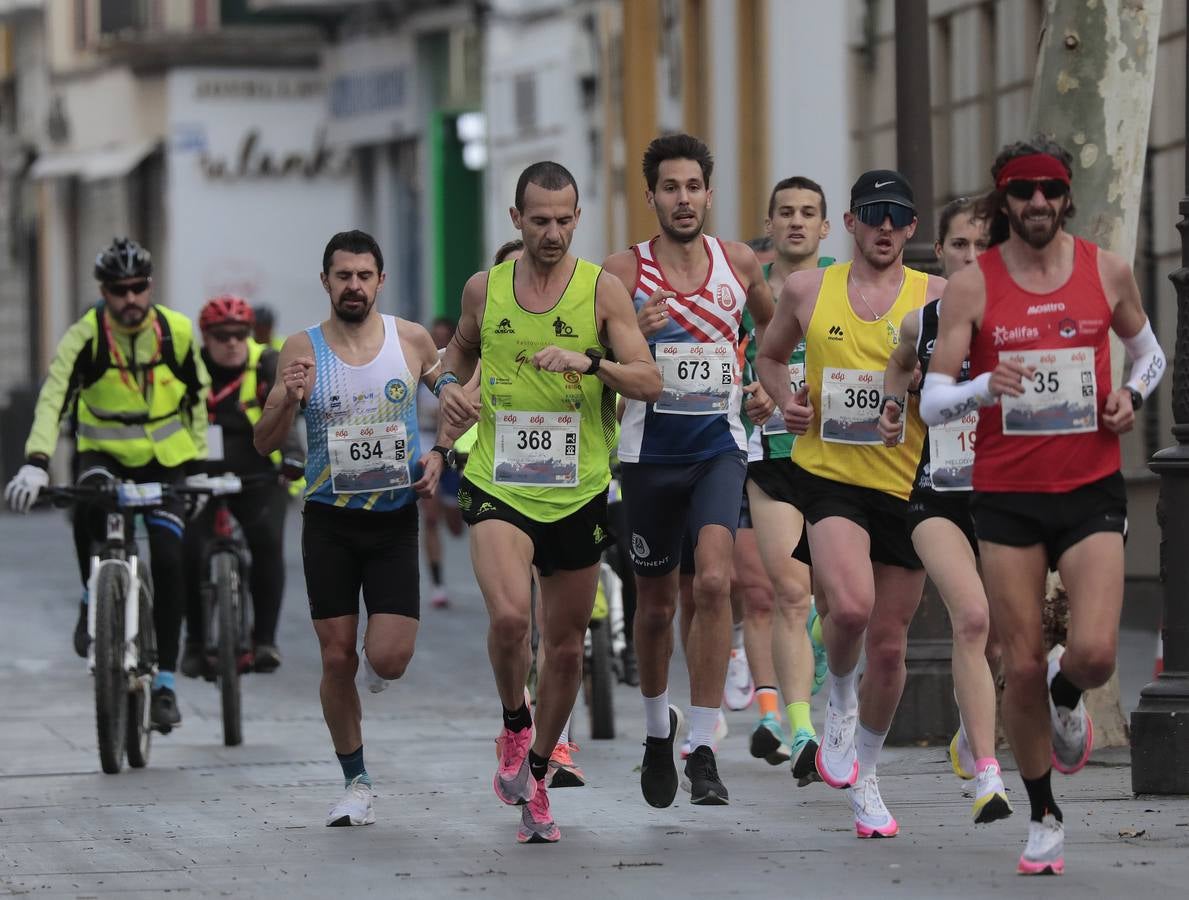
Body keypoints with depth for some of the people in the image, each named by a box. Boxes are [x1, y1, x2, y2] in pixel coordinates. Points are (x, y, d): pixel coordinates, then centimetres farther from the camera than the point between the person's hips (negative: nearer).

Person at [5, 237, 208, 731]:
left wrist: (199, 463, 2)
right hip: (104, 452, -1)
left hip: (164, 459, 1)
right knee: (89, 504, -35)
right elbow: (52, 399, -28)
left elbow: (197, 397, 5)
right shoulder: (85, 336, -17)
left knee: (168, 561, -13)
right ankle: (94, 601, -9)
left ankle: (165, 680, -4)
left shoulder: (177, 333, -10)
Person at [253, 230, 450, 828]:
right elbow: (264, 444, -3)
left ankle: (374, 669, 26)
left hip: (395, 518, 0)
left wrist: (440, 452, -2)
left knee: (388, 659, -12)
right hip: (329, 521, 0)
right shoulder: (303, 350, -3)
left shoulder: (412, 340, -1)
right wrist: (286, 400, -23)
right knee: (337, 659, 0)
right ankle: (355, 784, 15)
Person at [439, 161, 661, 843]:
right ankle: (515, 724, 4)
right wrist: (449, 385, 3)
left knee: (566, 647, 9)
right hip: (500, 487, 0)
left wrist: (588, 362, -26)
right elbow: (462, 348, 25)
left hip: (578, 494, 0)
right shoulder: (485, 289, 4)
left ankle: (536, 775, 29)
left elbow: (650, 382, -9)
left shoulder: (603, 290, -3)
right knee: (509, 616, -25)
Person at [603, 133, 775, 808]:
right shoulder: (624, 270, -5)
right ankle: (658, 728, 37)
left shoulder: (738, 263, 3)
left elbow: (773, 325, 24)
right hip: (650, 450, 0)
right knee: (656, 604, 11)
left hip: (719, 447, 0)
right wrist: (633, 335, -21)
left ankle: (703, 750, -18)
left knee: (714, 581, -21)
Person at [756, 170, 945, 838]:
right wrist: (787, 400, 2)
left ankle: (865, 776, 30)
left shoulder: (935, 296, 0)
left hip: (907, 484, 1)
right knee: (851, 606, -27)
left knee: (889, 645, 8)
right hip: (828, 474, -1)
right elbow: (770, 356, 21)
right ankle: (840, 701, 6)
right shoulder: (808, 290, 4)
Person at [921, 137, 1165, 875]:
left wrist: (1133, 395, -1)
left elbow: (1149, 354, 20)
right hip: (1008, 496, 0)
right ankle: (1044, 819, 19)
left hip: (1092, 489, 0)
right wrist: (982, 388, -26)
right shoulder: (972, 286, -3)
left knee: (1095, 654, -15)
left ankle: (1066, 698, 24)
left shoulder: (1108, 272, 2)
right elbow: (932, 402, -5)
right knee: (1023, 667, 1)